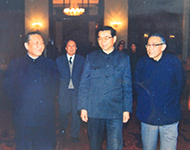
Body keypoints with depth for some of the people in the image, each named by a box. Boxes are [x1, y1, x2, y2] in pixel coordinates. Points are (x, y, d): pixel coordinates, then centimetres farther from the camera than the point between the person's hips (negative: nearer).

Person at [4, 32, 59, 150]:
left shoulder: (50, 64, 9)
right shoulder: (15, 64, 6)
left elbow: (55, 87, 10)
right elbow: (8, 87, 5)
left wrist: (48, 100, -1)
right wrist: (19, 102, -5)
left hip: (46, 115, 1)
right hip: (23, 116, 0)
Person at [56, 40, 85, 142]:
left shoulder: (81, 60, 5)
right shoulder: (59, 60, 7)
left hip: (77, 90, 0)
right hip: (64, 91, 1)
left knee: (76, 113, 3)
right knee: (63, 112, 9)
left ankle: (74, 135, 20)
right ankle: (64, 127, 41)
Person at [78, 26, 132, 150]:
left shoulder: (123, 58, 6)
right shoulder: (91, 57, 7)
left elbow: (127, 86, 5)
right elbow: (84, 84, 5)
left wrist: (127, 109, 1)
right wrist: (83, 107, 0)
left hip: (116, 111, -1)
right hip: (94, 110, 1)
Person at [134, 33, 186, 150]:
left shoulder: (174, 61, -3)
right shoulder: (142, 63, 1)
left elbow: (180, 84, 7)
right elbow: (137, 85, 14)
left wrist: (170, 100, 5)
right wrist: (146, 100, 8)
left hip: (169, 117, -1)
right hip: (147, 116, 1)